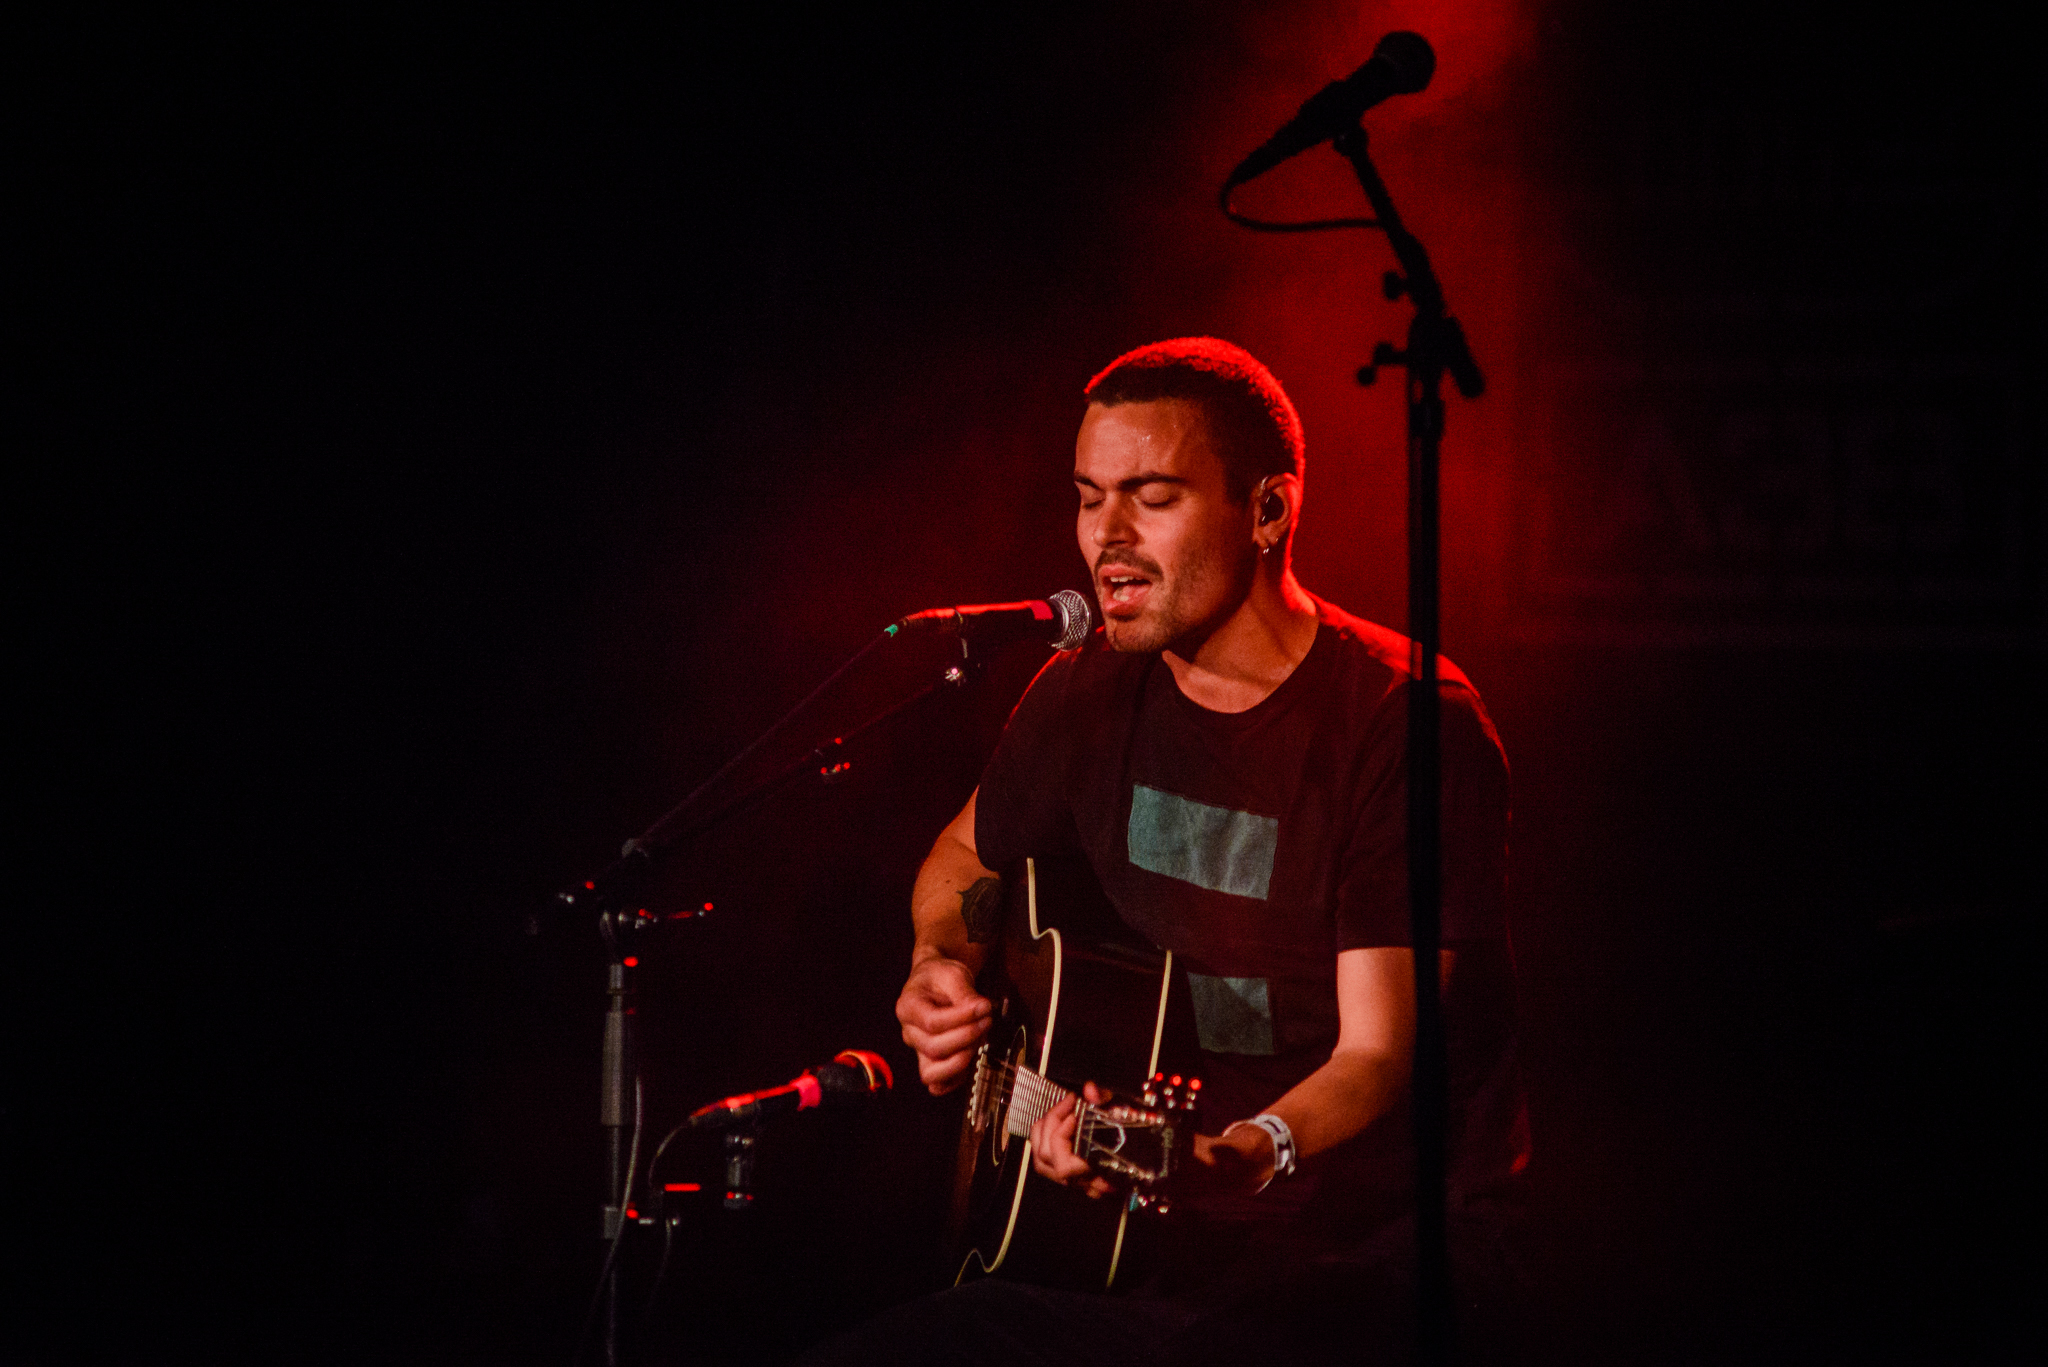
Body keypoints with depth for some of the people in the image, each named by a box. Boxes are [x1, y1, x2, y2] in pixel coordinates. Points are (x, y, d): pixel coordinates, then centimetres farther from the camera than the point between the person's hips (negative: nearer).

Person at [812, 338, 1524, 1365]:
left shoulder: (1408, 724, -14)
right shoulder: (1090, 692, 6)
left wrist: (1246, 1154, -39)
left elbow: (1378, 1053, -20)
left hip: (1376, 1233, -6)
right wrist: (940, 968, 8)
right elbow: (966, 857, 28)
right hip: (1183, 1236, 6)